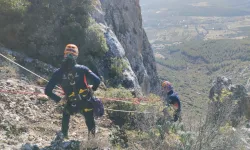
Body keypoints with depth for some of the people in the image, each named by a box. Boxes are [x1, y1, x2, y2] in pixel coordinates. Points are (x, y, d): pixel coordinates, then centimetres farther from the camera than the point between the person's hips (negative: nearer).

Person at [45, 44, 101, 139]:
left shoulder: (58, 73, -7)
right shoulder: (82, 69, -10)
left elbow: (47, 91, -6)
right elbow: (97, 81, -16)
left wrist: (59, 100, 7)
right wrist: (92, 89, 5)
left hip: (71, 105, 2)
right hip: (86, 104, -1)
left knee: (66, 114, 34)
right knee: (90, 123, 21)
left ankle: (63, 136, 42)